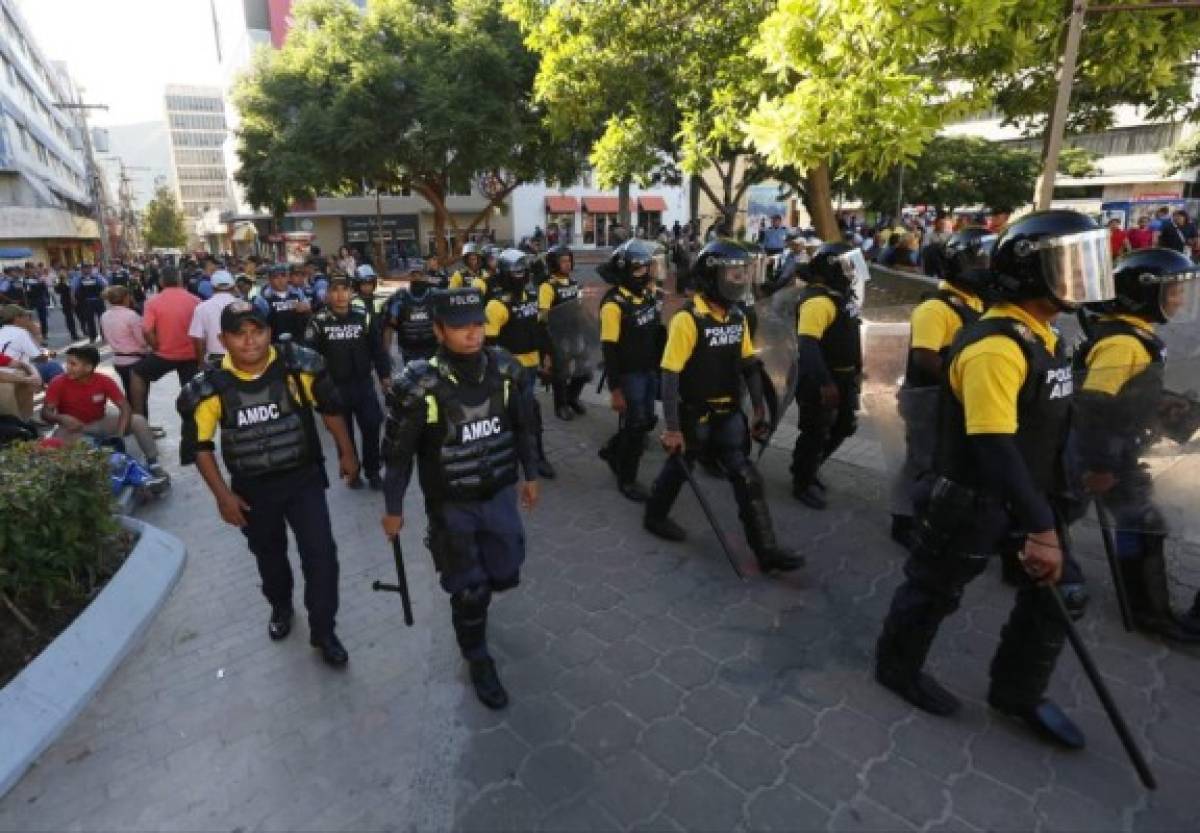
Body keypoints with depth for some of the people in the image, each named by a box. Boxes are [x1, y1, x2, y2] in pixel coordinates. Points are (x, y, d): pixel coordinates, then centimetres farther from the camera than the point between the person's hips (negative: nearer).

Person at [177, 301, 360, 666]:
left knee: (321, 553, -5)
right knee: (268, 554, 21)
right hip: (252, 488, 1)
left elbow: (330, 408, -1)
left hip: (304, 477, -1)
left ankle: (323, 631, 14)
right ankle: (280, 607, 50)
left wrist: (346, 452, 4)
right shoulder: (211, 386, -15)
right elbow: (199, 445, -4)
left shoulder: (300, 365, -16)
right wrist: (222, 495, -7)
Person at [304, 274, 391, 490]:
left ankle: (373, 472, 19)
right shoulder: (318, 321, -6)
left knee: (371, 428, 2)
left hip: (364, 383, 1)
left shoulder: (364, 318, 0)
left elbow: (377, 348, 6)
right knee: (344, 432, 11)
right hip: (335, 386, -1)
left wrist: (385, 375, 4)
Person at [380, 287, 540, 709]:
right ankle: (478, 661, 36)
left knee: (505, 575, 16)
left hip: (500, 493, 4)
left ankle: (461, 583, 53)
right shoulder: (418, 385, -22)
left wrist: (530, 475, 12)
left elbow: (525, 426, 4)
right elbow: (398, 452, -11)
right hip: (451, 504, -3)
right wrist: (393, 508, -3)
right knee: (470, 591, 7)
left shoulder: (507, 369, -11)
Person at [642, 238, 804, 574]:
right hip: (694, 415, -6)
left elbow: (750, 366, 9)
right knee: (678, 467, 15)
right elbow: (670, 377, -21)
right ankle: (654, 516, 42)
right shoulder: (688, 318, -20)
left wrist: (759, 410, 8)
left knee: (747, 478, 2)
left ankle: (765, 549, 9)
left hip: (728, 413, 6)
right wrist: (672, 428, -22)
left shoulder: (737, 316, 2)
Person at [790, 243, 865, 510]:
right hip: (821, 380, -10)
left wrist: (856, 369, 24)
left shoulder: (841, 295, 11)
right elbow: (808, 345, -31)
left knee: (843, 427, 19)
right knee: (816, 432, 1)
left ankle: (806, 469, 35)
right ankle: (802, 483, 19)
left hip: (842, 376, 10)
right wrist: (824, 382, -35)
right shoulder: (818, 300, -22)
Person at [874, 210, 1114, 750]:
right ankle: (897, 666, 33)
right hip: (973, 500, -9)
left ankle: (1016, 692, 33)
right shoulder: (994, 347, -26)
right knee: (935, 591, 9)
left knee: (1060, 593, 13)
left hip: (1024, 494, 9)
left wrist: (1047, 510, 22)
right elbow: (995, 448, -32)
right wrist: (1039, 528, -31)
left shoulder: (1041, 336, 7)